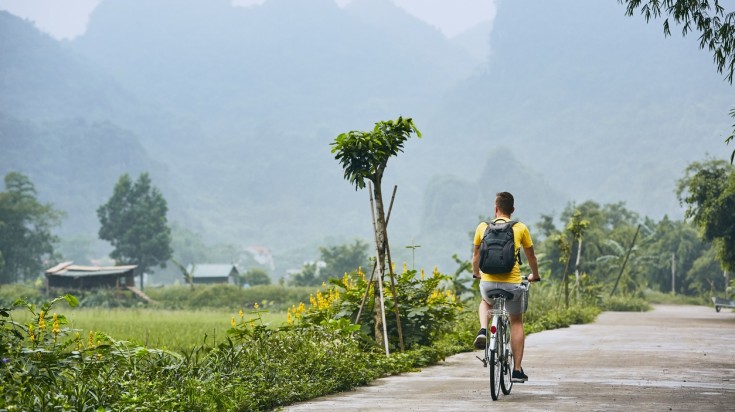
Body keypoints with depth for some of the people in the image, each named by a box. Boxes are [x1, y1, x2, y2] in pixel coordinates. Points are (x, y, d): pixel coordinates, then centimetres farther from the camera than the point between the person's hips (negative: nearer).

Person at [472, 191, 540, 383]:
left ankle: (483, 330, 6)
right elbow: (531, 255, 16)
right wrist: (535, 275, 35)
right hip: (513, 283, -1)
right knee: (516, 322, 19)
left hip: (488, 282, 1)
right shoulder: (521, 228, 2)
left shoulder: (483, 227, 5)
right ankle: (517, 370, 15)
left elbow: (476, 254, 19)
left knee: (485, 302, 36)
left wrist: (476, 273, 39)